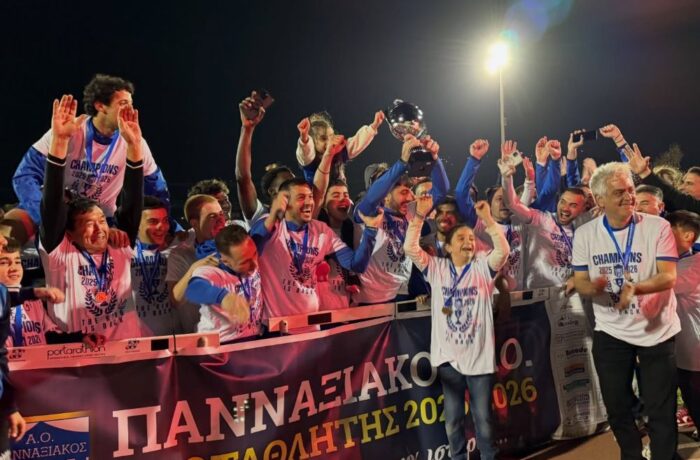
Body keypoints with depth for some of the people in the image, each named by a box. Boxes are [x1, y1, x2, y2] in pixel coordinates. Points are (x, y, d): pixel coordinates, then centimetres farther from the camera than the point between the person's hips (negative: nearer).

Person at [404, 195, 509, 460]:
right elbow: (410, 249, -7)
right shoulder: (436, 268, 4)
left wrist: (487, 219, -24)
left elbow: (503, 250, -16)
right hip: (448, 357, 2)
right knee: (453, 420, 12)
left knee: (483, 419, 7)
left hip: (479, 357, -1)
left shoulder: (483, 266, 2)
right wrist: (420, 216, -14)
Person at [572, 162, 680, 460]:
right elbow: (580, 283, -3)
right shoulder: (585, 234, -5)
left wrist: (635, 288, -37)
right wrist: (594, 287, -28)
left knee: (661, 411, 6)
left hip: (657, 330, -2)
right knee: (617, 408, 15)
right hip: (610, 332, 3)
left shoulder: (657, 226, -11)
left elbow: (668, 277, -18)